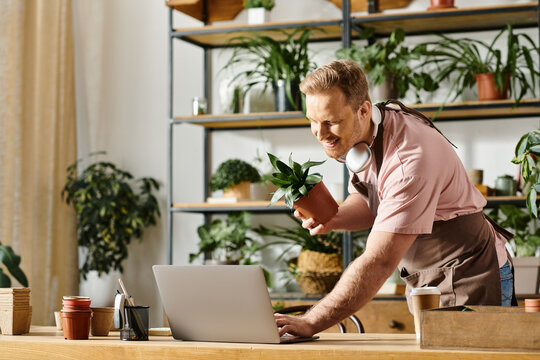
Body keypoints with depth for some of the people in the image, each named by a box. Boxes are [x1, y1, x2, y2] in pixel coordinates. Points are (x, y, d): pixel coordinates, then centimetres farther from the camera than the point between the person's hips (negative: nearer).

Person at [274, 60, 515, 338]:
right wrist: (332, 219, -10)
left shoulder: (411, 159, -32)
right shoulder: (357, 136, -4)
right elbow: (370, 204, 14)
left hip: (467, 281, -8)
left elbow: (379, 263, -36)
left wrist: (310, 323, -37)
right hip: (424, 282, 8)